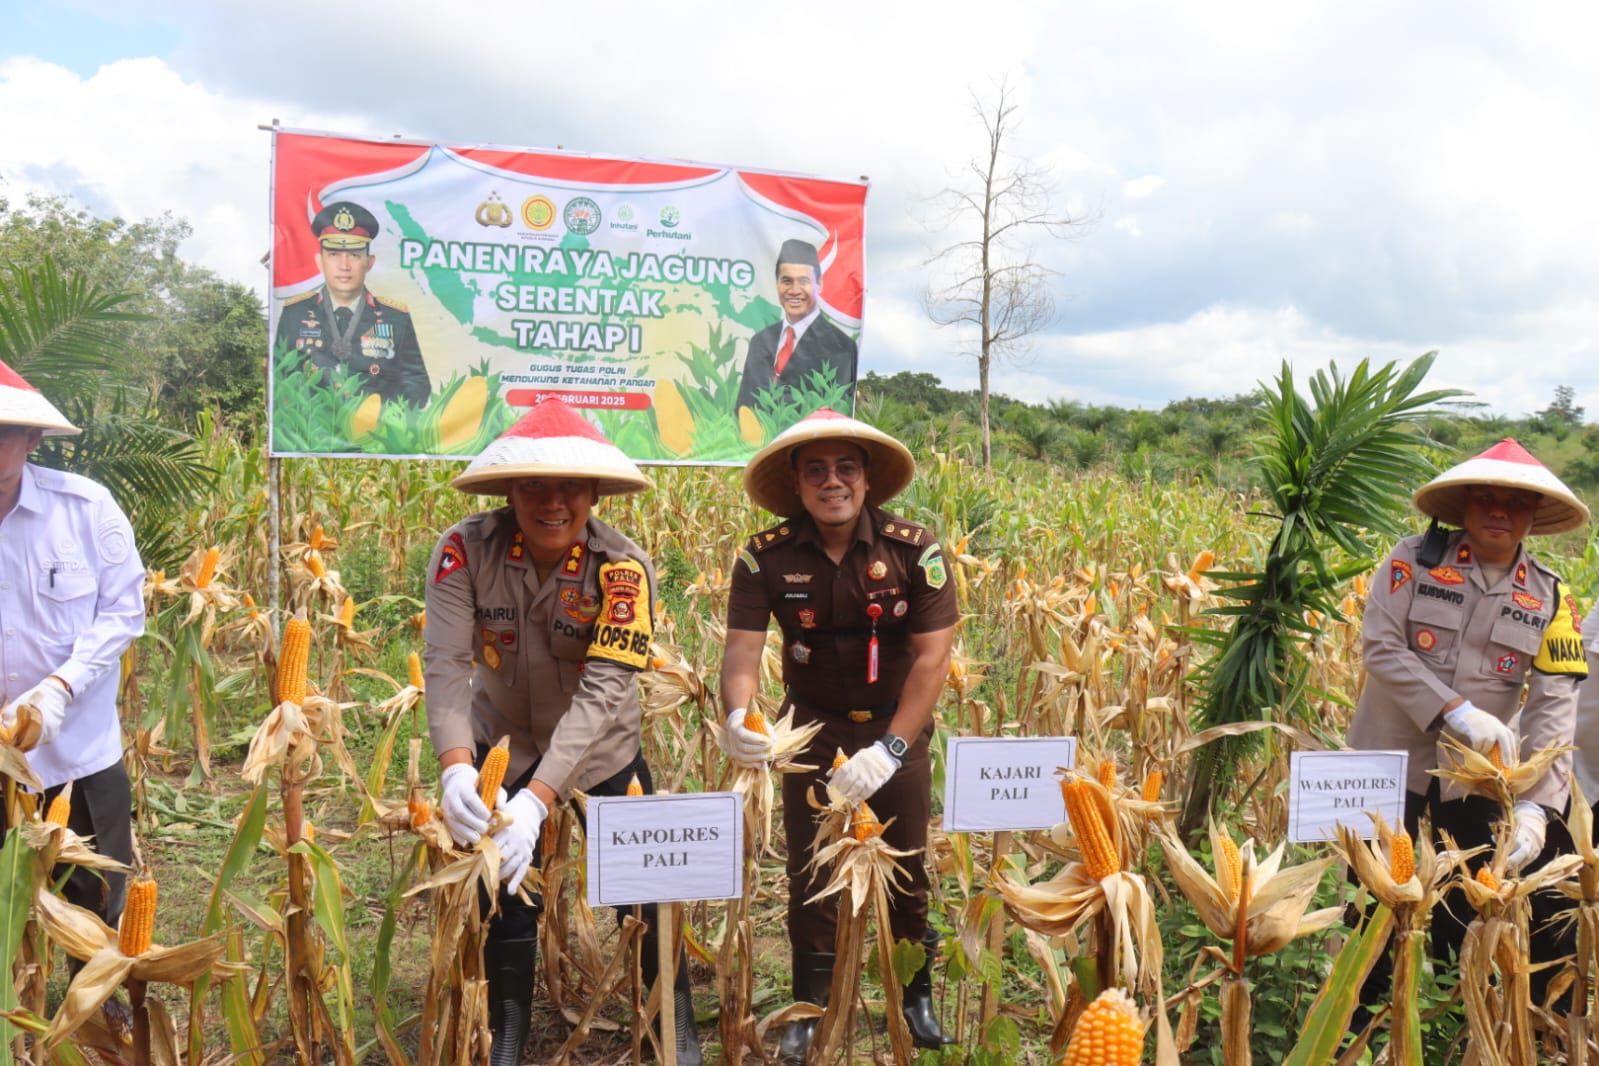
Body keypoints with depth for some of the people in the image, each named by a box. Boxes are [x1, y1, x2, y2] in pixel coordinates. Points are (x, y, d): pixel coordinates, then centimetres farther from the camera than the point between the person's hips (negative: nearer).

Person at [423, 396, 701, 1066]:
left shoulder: (623, 569, -27)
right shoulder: (466, 550, -22)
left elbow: (602, 692, -34)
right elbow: (446, 664, -28)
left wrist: (538, 800, -44)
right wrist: (456, 767, -45)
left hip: (601, 753, -1)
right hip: (502, 748, 1)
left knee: (647, 891, 6)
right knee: (506, 892, 6)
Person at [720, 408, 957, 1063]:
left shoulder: (915, 551, -20)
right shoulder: (766, 557, -18)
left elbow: (933, 655, -21)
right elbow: (742, 650, -22)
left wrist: (891, 748, -29)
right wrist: (739, 717, -43)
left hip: (897, 726, 0)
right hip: (811, 726, 0)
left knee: (906, 866, 12)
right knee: (810, 870, 6)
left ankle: (917, 995, 34)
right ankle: (809, 1008, 24)